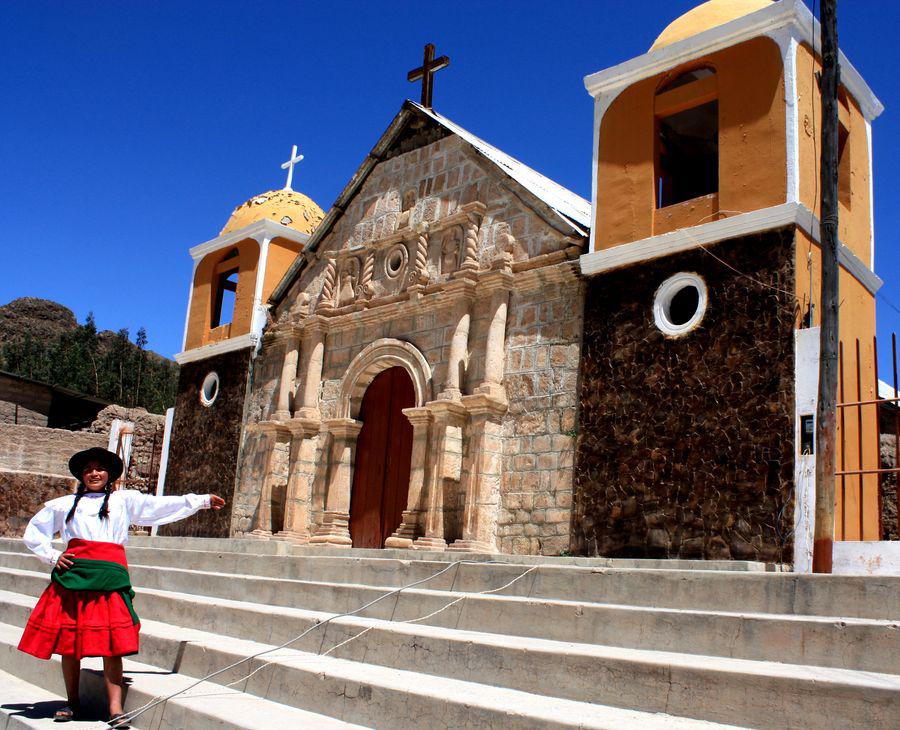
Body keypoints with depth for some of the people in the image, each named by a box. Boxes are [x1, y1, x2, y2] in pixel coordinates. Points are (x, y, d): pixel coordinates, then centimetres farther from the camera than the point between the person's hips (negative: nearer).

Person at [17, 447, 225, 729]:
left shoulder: (124, 500, 18)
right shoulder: (64, 504, 20)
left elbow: (163, 505, 14)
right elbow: (33, 533, 27)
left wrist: (203, 501, 9)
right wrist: (52, 557, 11)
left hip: (110, 576, -1)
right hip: (72, 573, 2)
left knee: (113, 644, -8)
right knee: (69, 643, 3)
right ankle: (71, 703, 20)